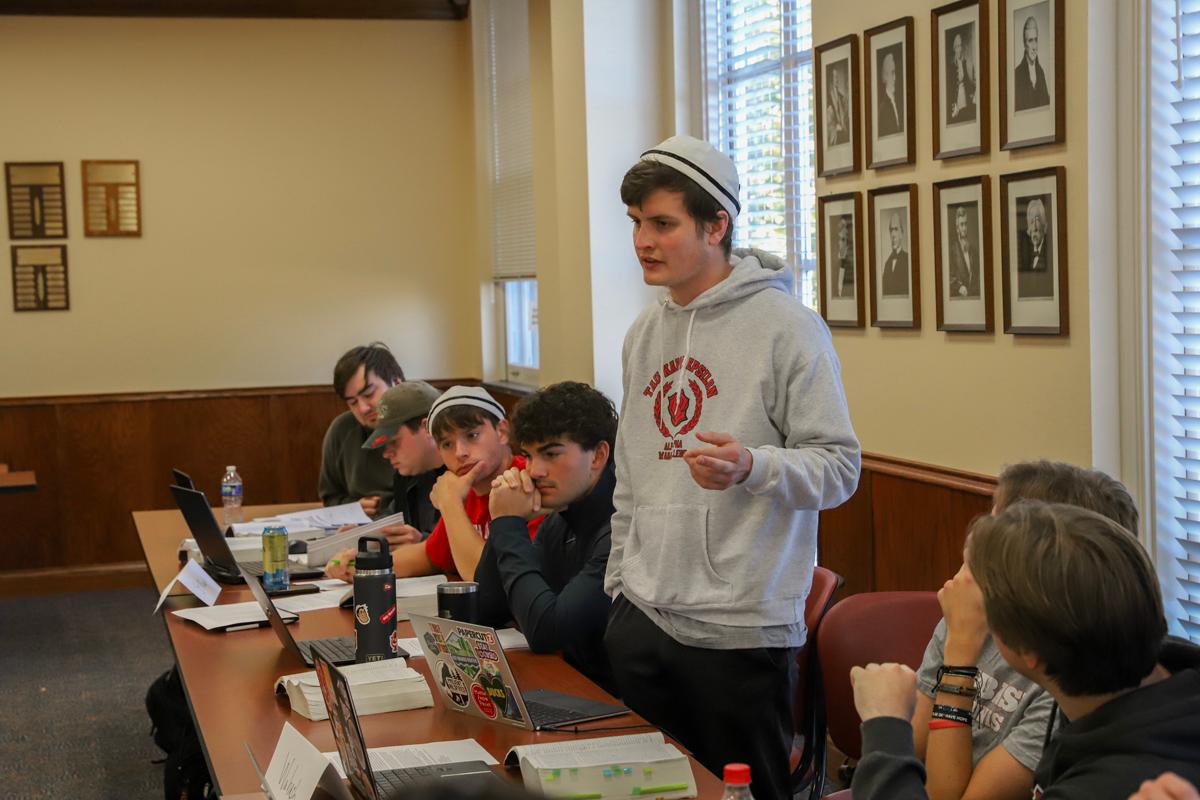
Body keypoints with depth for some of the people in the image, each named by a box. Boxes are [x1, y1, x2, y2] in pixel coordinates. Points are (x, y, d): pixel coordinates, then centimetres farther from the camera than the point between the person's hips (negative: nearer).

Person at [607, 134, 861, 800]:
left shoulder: (786, 326, -9)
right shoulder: (643, 334, 13)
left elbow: (840, 468, -12)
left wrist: (752, 466, -29)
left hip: (740, 628, -6)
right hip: (641, 619, 7)